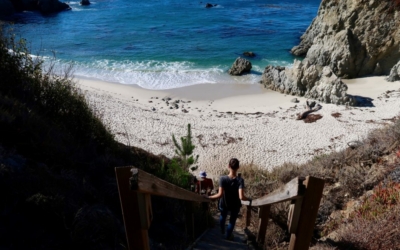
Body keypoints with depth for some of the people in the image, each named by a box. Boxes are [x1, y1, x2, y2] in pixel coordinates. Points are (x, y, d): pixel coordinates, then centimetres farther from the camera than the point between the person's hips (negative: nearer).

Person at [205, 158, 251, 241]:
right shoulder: (240, 180, -28)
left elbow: (220, 195, -30)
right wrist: (249, 199, -14)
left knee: (222, 216, 33)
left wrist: (209, 197, -16)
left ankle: (222, 231, 56)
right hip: (235, 205, -2)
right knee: (232, 220, 26)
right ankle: (228, 236, 42)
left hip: (224, 204, 2)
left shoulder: (223, 178, -28)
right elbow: (241, 197, -34)